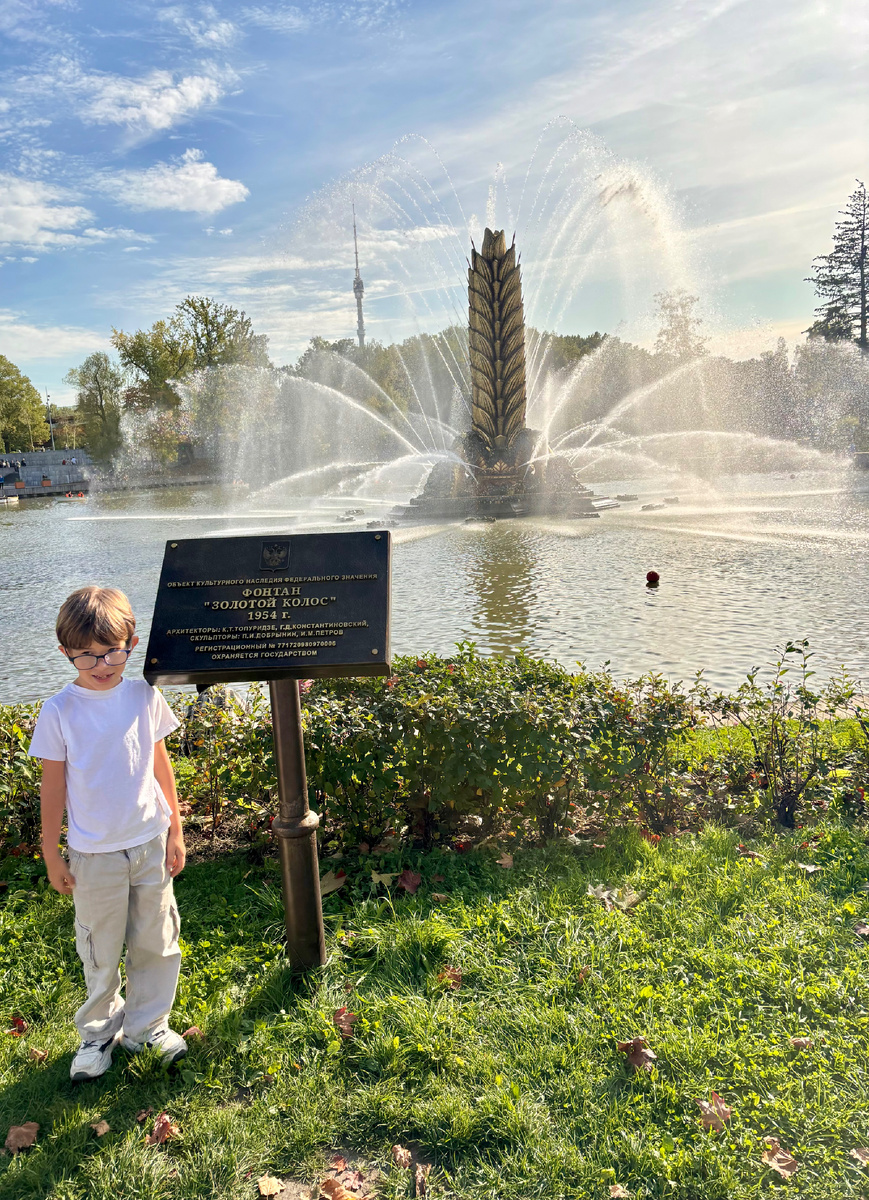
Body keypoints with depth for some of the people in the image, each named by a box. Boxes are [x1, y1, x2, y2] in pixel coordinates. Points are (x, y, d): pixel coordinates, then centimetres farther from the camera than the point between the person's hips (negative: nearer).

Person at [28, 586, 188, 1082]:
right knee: (101, 951, 13)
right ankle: (100, 1032, 36)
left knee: (157, 942, 13)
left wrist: (175, 831, 6)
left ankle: (147, 1026, 34)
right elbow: (54, 786, -4)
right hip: (94, 853, -2)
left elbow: (161, 765, 3)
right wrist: (52, 855, 0)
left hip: (151, 843, 2)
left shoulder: (145, 696, -5)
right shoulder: (59, 711, -11)